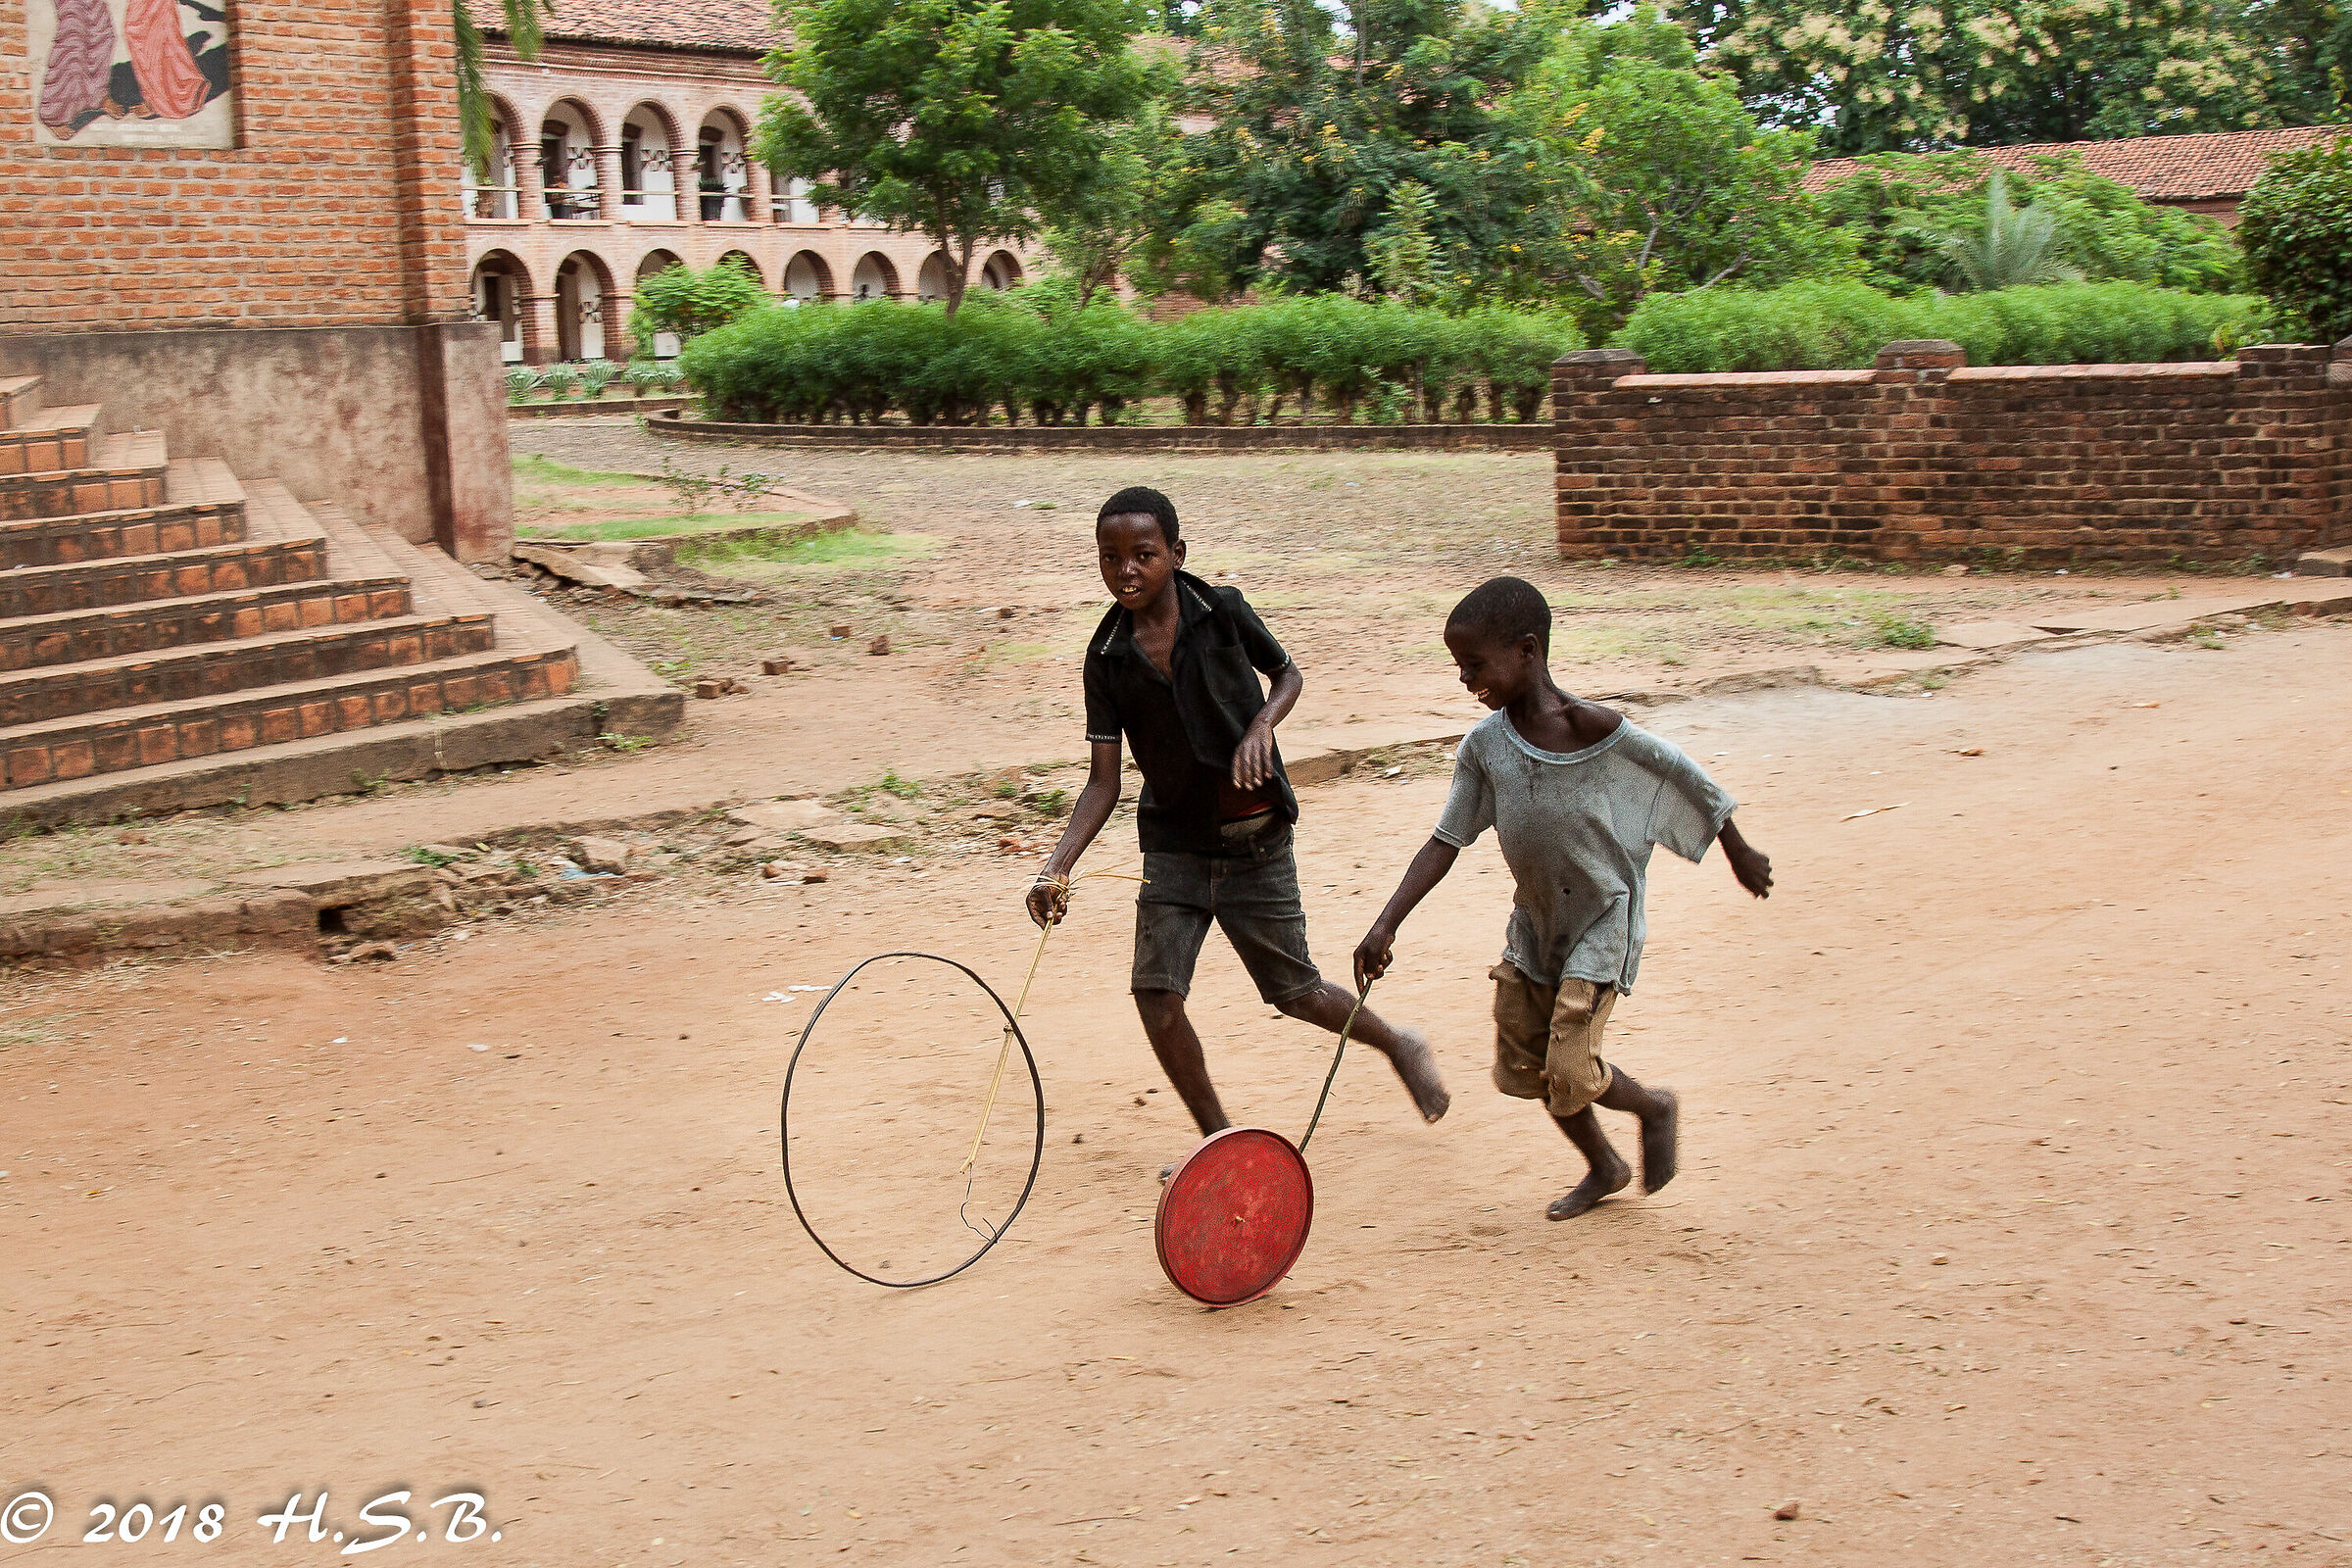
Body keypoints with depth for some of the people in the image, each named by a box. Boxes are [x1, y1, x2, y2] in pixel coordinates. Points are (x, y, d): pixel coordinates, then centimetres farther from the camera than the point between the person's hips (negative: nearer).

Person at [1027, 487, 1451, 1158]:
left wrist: (1261, 726, -15)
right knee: (1155, 993, -10)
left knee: (1296, 992, 7)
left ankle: (1401, 1046, 38)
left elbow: (1288, 674, 7)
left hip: (1256, 841, -2)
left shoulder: (1223, 612, -12)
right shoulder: (1107, 657, -6)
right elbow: (1104, 780, -6)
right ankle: (1219, 1143, 10)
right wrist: (1058, 867, -18)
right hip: (1174, 843, 2)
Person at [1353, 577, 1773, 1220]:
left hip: (1603, 916, -6)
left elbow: (1684, 777, -7)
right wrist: (1386, 924, -13)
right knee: (1522, 1066, 11)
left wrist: (1739, 853, 5)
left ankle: (1653, 1107, 20)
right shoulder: (1484, 745, -6)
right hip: (1535, 919, 6)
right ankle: (1604, 1168, 33)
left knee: (1570, 1073, -12)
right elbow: (1446, 841, -3)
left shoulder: (1595, 728, -20)